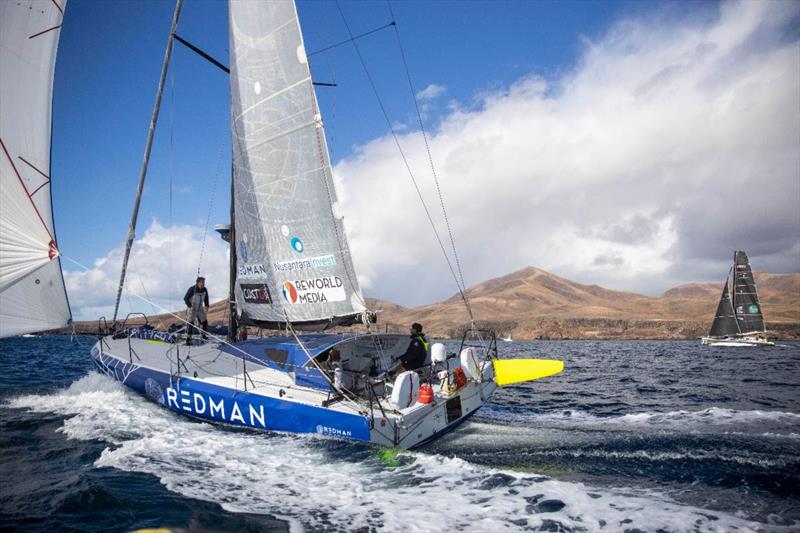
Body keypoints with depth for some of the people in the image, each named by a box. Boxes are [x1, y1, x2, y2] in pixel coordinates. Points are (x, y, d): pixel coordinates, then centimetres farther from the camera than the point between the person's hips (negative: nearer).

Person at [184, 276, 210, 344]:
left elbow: (206, 298, 10)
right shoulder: (192, 289, -22)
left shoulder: (205, 290, -7)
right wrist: (190, 306, -26)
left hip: (200, 309, 5)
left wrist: (206, 306, -3)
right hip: (192, 309, -5)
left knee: (205, 322, 5)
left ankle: (205, 336, 23)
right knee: (191, 324, -10)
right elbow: (185, 298, -16)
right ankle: (188, 339, -3)